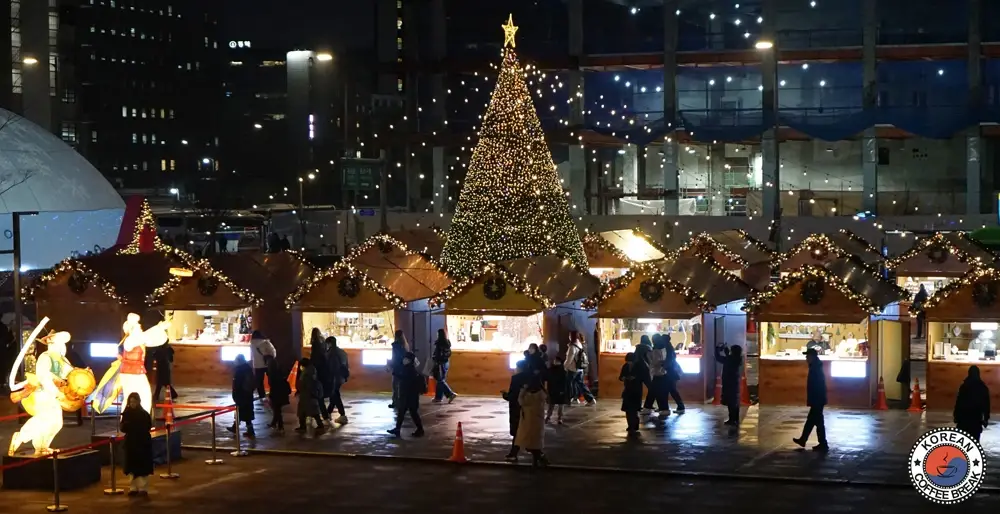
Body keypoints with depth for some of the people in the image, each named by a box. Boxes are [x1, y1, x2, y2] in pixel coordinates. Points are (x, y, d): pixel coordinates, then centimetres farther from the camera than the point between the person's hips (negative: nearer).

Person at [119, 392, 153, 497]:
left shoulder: (144, 414, -5)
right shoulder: (126, 413, 3)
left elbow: (148, 427, -7)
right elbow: (123, 428, 3)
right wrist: (125, 425, -18)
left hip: (143, 442, -3)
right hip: (130, 442, 3)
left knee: (143, 466, -2)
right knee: (131, 466, 6)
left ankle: (143, 488, 3)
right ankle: (133, 488, 14)